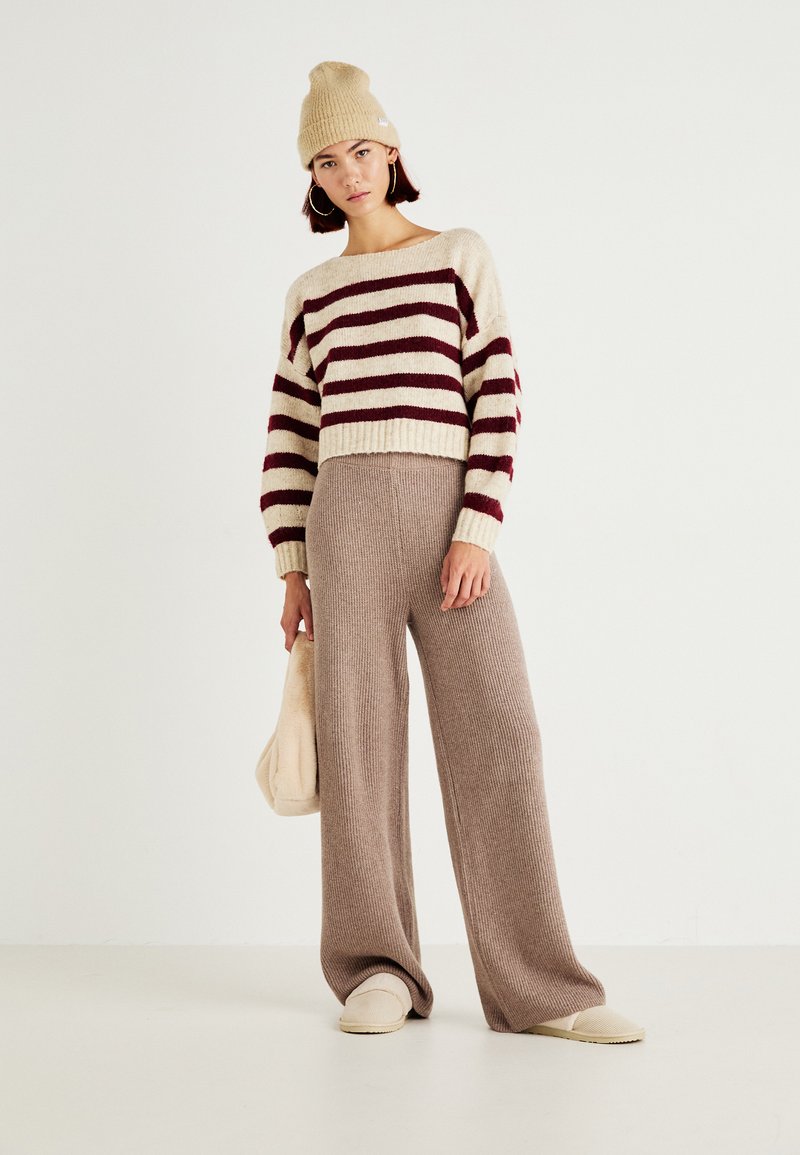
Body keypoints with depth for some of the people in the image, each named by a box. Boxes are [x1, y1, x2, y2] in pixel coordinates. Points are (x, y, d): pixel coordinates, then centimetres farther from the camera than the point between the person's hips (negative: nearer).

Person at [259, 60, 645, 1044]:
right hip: (348, 517, 1)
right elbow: (289, 441, 15)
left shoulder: (462, 256, 10)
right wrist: (292, 574, 8)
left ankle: (535, 987, -4)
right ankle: (378, 972, 7)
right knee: (360, 737, -4)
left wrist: (479, 535, -10)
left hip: (452, 518, -1)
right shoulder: (311, 295, 15)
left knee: (496, 735, -8)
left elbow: (498, 402, 1)